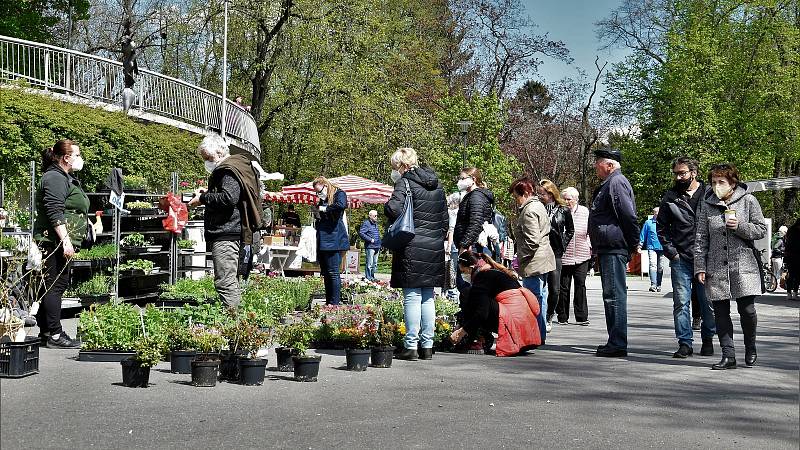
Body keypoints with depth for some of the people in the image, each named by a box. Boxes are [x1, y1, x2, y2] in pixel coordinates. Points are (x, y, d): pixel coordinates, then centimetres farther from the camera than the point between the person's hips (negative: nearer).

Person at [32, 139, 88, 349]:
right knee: (55, 286, -8)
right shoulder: (55, 178, -12)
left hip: (63, 243, 11)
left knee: (55, 286, 13)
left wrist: (69, 241, 28)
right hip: (55, 242, -11)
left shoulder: (66, 179, 21)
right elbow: (54, 213, -21)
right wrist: (65, 241, -26)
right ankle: (54, 335, -5)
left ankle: (46, 331, 19)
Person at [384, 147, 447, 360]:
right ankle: (427, 345, 14)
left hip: (412, 249, -6)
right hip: (434, 247, 7)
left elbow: (393, 208, -25)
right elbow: (444, 219, 17)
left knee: (412, 297, -2)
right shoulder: (437, 184, 14)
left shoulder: (405, 182, -8)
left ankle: (411, 346, 0)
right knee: (428, 298, 11)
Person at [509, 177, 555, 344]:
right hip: (544, 260, 11)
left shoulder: (529, 211, -16)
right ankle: (541, 335, 21)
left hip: (534, 262, -11)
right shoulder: (538, 205, 17)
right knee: (540, 297, 14)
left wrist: (520, 259, -14)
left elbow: (532, 241, -22)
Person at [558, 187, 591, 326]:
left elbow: (590, 231, 16)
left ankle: (581, 317, 4)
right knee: (563, 287, 3)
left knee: (581, 285, 1)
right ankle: (562, 317, 13)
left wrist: (590, 247, 9)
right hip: (563, 256, -2)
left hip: (581, 256, 2)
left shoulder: (584, 212, 7)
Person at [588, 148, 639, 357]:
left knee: (614, 295, -9)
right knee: (612, 295, 14)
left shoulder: (616, 183, -13)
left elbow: (629, 216, -20)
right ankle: (615, 342, 20)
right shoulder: (609, 184, 20)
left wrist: (633, 244, -13)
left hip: (614, 249, -11)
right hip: (608, 249, 11)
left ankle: (617, 344, -7)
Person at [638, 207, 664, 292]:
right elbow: (643, 234, 9)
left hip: (662, 248, 3)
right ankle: (653, 285, -23)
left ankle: (658, 285, 18)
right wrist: (639, 245, 4)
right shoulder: (648, 223, 5)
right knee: (653, 265, -17)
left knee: (660, 267, 7)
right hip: (651, 247, -3)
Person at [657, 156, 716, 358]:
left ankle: (708, 340, 22)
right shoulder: (670, 197, 7)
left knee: (707, 302, 6)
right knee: (681, 302, -2)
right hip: (680, 259, 1)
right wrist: (671, 251, 2)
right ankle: (685, 343, 4)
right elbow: (661, 226, 12)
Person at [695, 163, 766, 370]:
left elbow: (761, 230, 3)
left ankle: (750, 348, 21)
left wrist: (740, 226, -14)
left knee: (747, 309, -4)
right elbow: (701, 238, 7)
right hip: (716, 267, 2)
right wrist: (700, 266, 2)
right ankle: (728, 355, 8)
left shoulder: (748, 200, 1)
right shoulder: (707, 204, 7)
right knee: (721, 312, 1)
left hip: (743, 265, -2)